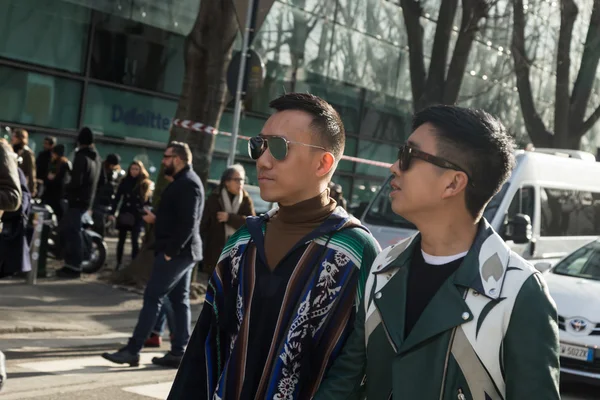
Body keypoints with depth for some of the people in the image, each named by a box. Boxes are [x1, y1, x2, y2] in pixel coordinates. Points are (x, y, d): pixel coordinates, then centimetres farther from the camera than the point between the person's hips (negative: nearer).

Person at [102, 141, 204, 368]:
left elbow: (188, 224, -23)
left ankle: (133, 350, -4)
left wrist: (170, 251, -24)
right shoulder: (184, 182, 17)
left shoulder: (187, 184, -15)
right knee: (179, 301, 9)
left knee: (152, 297, -7)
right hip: (182, 252, 11)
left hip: (176, 252, -11)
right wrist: (156, 219, 10)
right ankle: (178, 353, 11)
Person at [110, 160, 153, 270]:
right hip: (124, 214, 1)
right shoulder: (125, 182, 2)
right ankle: (119, 263, 18)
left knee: (135, 241, -3)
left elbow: (148, 201, 2)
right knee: (121, 240, 8)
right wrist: (112, 213, -7)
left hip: (137, 216, -1)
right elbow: (117, 198, 1)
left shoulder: (145, 184, 1)